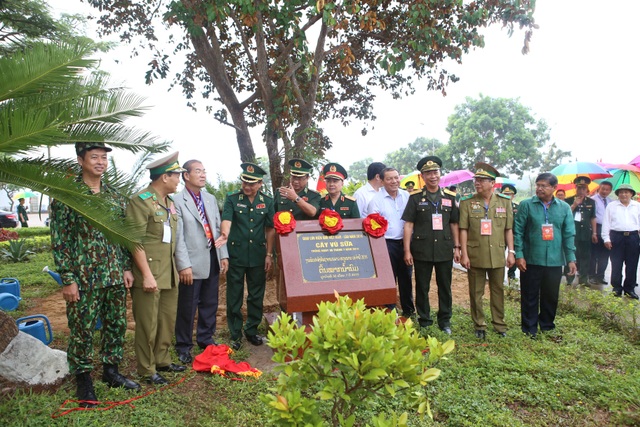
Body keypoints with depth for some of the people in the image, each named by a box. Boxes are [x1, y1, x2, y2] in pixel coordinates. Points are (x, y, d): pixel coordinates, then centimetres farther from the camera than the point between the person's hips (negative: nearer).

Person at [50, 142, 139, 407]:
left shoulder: (115, 197, 9)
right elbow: (60, 240, -8)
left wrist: (126, 268, 7)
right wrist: (68, 279, -11)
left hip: (115, 276, 5)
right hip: (83, 278, -5)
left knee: (117, 325, 12)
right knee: (82, 330, 4)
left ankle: (111, 371, 29)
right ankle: (83, 380, 21)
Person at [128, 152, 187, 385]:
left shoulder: (169, 202, 14)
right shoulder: (140, 200, -12)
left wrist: (175, 267, 14)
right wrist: (147, 275, -20)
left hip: (169, 273, 9)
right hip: (149, 274, -8)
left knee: (168, 319, 17)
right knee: (148, 324, 2)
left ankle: (162, 360, 32)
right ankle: (147, 370, 17)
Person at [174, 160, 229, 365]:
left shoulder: (211, 199, 12)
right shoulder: (177, 201, -10)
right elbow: (178, 236, -13)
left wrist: (223, 255, 7)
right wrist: (184, 265, -17)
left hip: (212, 259, 7)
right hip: (193, 262, -6)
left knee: (210, 304, 16)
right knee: (187, 307, 6)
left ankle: (206, 339, 33)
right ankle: (183, 347, 22)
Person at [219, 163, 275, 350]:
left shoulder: (267, 202, 5)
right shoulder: (232, 199, -1)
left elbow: (270, 229, 6)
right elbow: (226, 220, -17)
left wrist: (269, 254, 2)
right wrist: (224, 234, -39)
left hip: (258, 256, 2)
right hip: (236, 255, -2)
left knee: (257, 296, 11)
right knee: (234, 297, 6)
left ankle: (252, 330, 28)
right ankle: (235, 335, 18)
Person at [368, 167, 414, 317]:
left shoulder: (407, 196, 4)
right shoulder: (376, 200, -6)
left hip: (405, 242, 4)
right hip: (387, 244, -3)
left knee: (406, 278, 15)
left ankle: (408, 310, 29)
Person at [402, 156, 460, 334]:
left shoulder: (450, 196, 7)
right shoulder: (415, 197, -1)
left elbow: (454, 224, 10)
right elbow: (408, 224, -3)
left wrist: (457, 247, 6)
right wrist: (407, 250, -8)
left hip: (444, 250, 2)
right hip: (422, 251, -2)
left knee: (445, 287, 11)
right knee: (422, 288, 7)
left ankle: (445, 321, 25)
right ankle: (424, 322, 20)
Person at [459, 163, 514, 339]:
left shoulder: (505, 202, 5)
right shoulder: (467, 202, -1)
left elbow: (508, 229, 6)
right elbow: (463, 230, -3)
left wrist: (511, 252, 1)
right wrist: (464, 254, -8)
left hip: (497, 255, 1)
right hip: (475, 255, -1)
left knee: (498, 291, 12)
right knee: (476, 293, 7)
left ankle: (499, 324, 26)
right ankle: (479, 326, 20)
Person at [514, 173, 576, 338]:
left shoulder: (564, 208, 7)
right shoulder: (526, 205, -2)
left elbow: (569, 235, 7)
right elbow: (518, 231, -4)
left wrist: (571, 258, 3)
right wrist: (518, 255, -11)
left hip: (555, 261, 3)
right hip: (531, 260, -2)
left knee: (551, 296, 13)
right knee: (530, 297, 6)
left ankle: (547, 326, 30)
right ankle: (529, 329, 18)